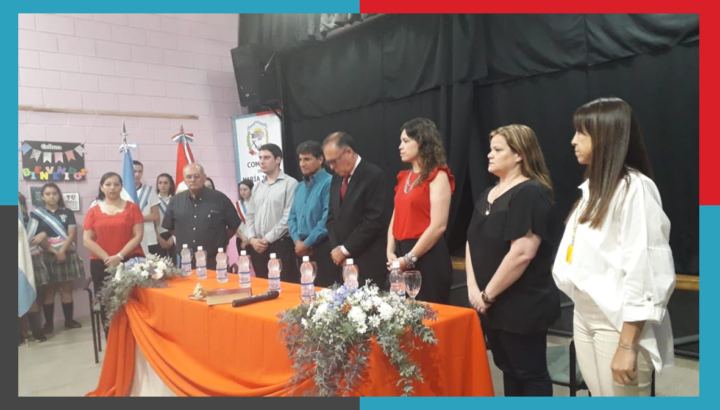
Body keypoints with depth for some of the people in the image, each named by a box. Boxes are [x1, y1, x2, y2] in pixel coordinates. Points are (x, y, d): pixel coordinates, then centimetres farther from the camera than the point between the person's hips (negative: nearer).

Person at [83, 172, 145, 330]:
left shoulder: (132, 208, 6)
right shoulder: (93, 211, 9)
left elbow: (138, 236, -1)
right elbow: (87, 240, 3)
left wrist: (120, 256, -12)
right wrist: (107, 258, -9)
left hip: (130, 261, -1)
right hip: (101, 264, 2)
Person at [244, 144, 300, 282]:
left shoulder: (290, 183, -6)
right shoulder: (257, 186, 16)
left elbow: (288, 217, -13)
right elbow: (250, 216, 15)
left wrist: (268, 239, -11)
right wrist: (251, 238, -2)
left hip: (281, 245, -6)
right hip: (257, 247, 6)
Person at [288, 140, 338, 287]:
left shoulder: (329, 183, -10)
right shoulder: (299, 187, 16)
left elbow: (327, 219, -18)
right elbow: (292, 217, 15)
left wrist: (307, 243, -12)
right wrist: (297, 241, -2)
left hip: (322, 248, -7)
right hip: (302, 249, 7)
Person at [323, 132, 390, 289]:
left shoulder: (373, 175, -12)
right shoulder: (337, 178, 12)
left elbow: (374, 221, -18)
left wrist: (345, 250, -12)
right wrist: (336, 248, -1)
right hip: (342, 260, 7)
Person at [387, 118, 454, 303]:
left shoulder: (437, 176, -7)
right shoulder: (404, 177, 14)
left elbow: (438, 225, -15)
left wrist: (409, 258, -14)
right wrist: (390, 251, 0)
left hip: (427, 257, -7)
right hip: (401, 256, 7)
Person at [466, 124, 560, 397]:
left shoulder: (531, 193, -15)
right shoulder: (489, 194, 12)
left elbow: (522, 253, -24)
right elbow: (473, 242, 10)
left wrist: (488, 294, -17)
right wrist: (473, 289, -3)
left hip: (522, 307, -8)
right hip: (492, 306, 8)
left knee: (530, 374, 5)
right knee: (508, 370, 18)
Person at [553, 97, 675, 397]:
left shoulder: (634, 187, -15)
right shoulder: (593, 186, 11)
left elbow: (644, 270, -20)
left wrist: (627, 345, -20)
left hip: (618, 325, -8)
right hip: (585, 318, 8)